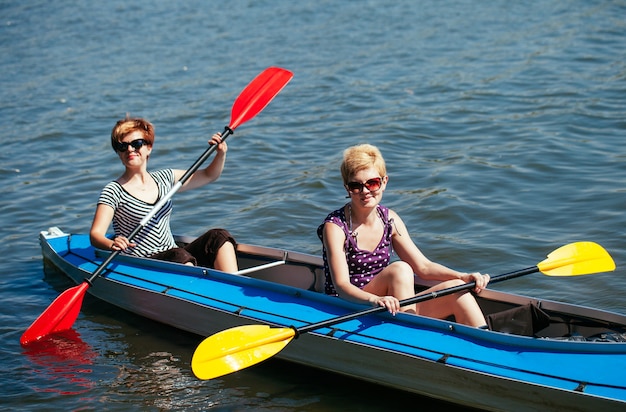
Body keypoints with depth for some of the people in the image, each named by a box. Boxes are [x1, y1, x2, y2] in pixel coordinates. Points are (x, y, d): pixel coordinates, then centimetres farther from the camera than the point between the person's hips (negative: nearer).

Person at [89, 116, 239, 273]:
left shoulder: (163, 179, 13)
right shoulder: (114, 191, -4)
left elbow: (209, 176, 22)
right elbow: (95, 234, -14)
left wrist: (221, 154, 2)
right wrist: (112, 244, -37)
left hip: (174, 261, 6)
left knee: (219, 237, -16)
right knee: (181, 256, -35)